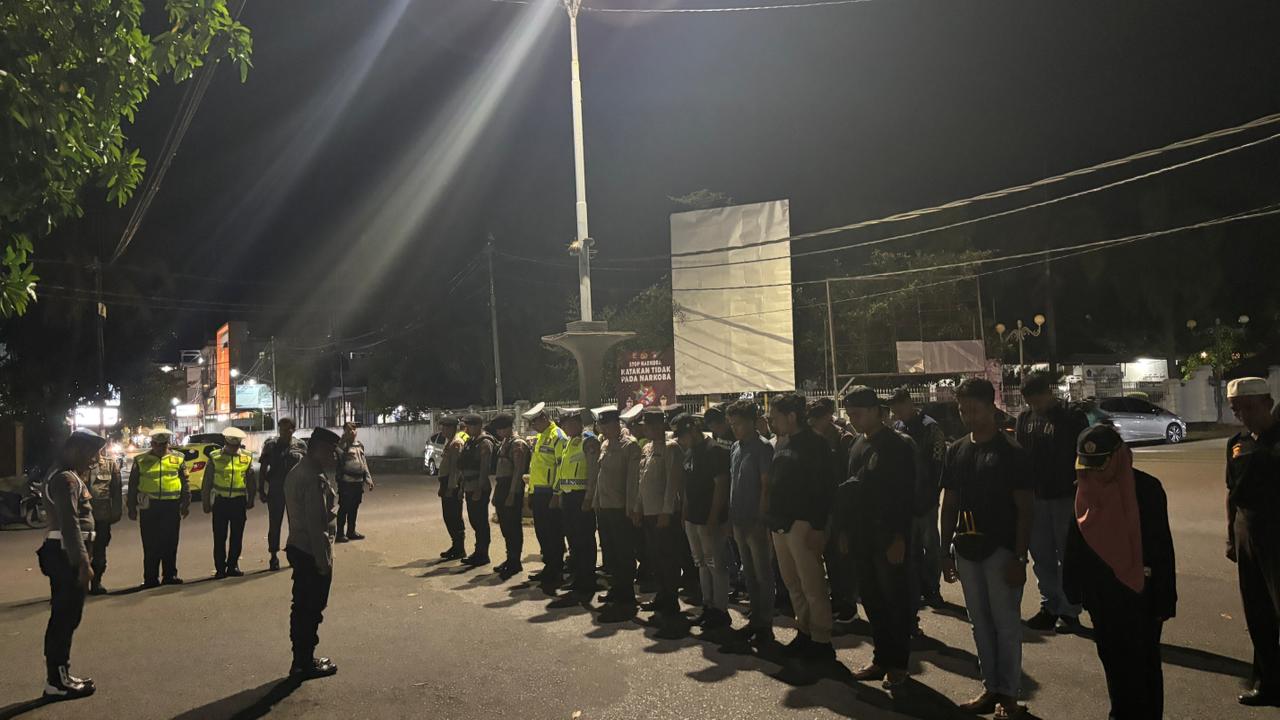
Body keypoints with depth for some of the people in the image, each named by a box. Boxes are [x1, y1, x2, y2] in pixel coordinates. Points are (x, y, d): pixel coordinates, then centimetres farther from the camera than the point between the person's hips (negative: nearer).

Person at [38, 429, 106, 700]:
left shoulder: (73, 478, 17)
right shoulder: (66, 479, -16)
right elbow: (70, 525, -23)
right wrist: (83, 563, -25)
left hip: (68, 556, 11)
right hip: (66, 556, -11)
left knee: (66, 618, 15)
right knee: (64, 619, -5)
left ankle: (60, 676, 23)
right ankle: (56, 682, 1)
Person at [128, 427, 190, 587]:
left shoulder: (177, 459, 7)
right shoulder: (141, 461, 4)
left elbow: (185, 484, 10)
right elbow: (133, 486, 7)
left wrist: (186, 504, 5)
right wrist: (132, 508, 4)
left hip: (171, 506, 1)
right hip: (149, 507, -1)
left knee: (170, 543, 7)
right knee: (150, 544, 3)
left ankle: (170, 575, 16)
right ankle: (150, 578, 10)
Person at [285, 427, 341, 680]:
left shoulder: (296, 472, 9)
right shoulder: (315, 478, -22)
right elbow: (317, 524, -23)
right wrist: (324, 561, -20)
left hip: (297, 547, 10)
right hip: (312, 552, -10)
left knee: (302, 607, 17)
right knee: (312, 610, 3)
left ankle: (301, 660, 28)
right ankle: (306, 664, 13)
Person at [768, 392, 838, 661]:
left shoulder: (814, 445, -9)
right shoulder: (781, 446, 15)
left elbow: (825, 489, -14)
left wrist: (817, 526, -19)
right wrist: (773, 519, 14)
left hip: (803, 525, -8)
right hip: (781, 525, 8)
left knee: (812, 587, -4)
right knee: (792, 584, 14)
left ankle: (821, 642, 5)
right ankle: (804, 632, 25)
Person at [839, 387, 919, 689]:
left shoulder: (899, 445, -11)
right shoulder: (858, 445, 11)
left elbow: (906, 495, -15)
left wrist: (899, 538, -18)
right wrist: (846, 530, 11)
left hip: (890, 537, -7)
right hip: (862, 537, 7)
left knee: (896, 602, 4)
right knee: (872, 601, 12)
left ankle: (897, 664, 15)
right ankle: (881, 658, 23)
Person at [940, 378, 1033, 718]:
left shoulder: (1011, 452, -7)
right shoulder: (956, 451, 8)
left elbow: (1024, 509, -8)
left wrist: (1019, 557, -14)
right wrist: (946, 552, 9)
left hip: (1001, 550, -5)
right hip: (967, 550, 5)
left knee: (1006, 624, 3)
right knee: (980, 623, 12)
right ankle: (991, 687, 23)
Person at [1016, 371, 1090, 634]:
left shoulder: (1072, 418, -8)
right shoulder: (1024, 418, 5)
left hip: (1066, 498, -5)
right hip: (1035, 498, 5)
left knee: (1067, 556, 3)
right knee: (1041, 556, 11)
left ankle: (1069, 611, 12)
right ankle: (1049, 606, 22)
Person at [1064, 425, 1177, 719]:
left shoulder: (1146, 488, -13)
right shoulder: (1084, 489, 1)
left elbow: (1162, 547, -11)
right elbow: (1075, 541, 8)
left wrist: (1164, 599, -10)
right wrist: (1074, 586, 8)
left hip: (1138, 591, -5)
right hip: (1100, 592, 5)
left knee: (1143, 660, 4)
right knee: (1111, 657, 14)